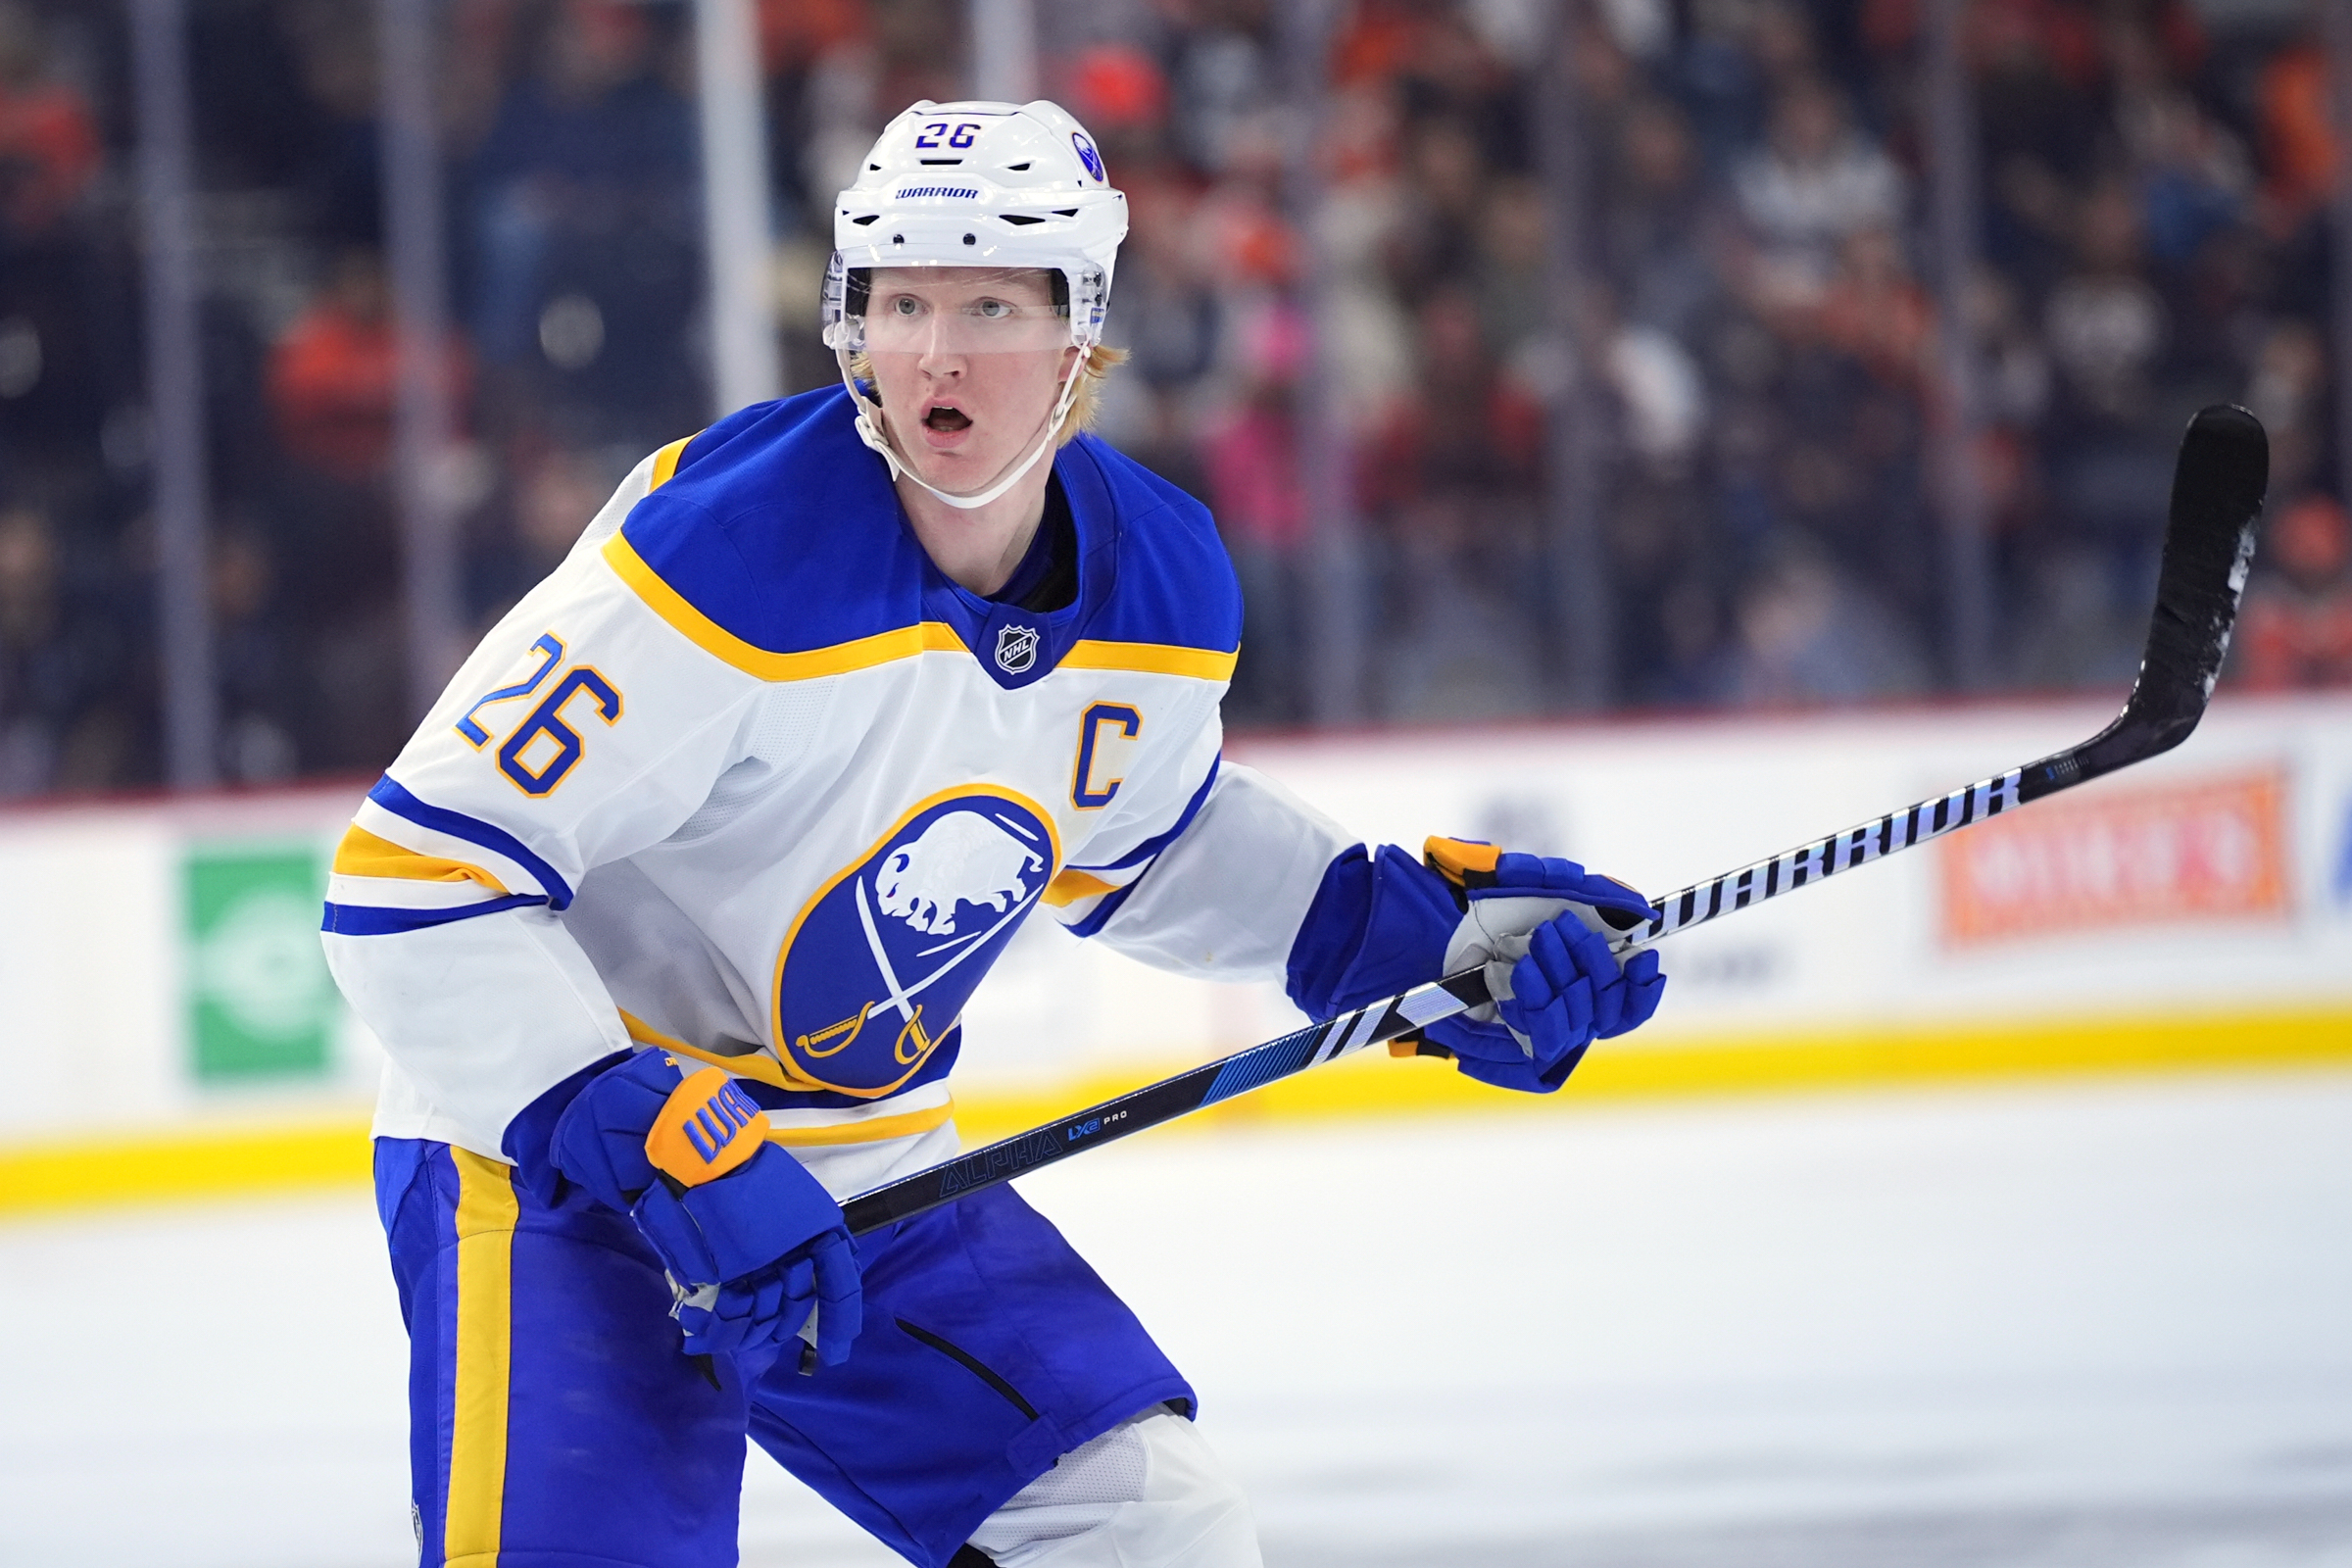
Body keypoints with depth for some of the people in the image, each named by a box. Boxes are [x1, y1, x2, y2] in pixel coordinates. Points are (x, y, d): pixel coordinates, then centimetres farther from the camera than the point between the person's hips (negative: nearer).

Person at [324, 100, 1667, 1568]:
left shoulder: (1162, 585, -4)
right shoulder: (729, 557, -26)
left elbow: (1132, 840, 19)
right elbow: (414, 886, -26)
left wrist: (1421, 924, 6)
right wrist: (667, 1151, -32)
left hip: (870, 1170, 7)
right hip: (549, 1154, -7)